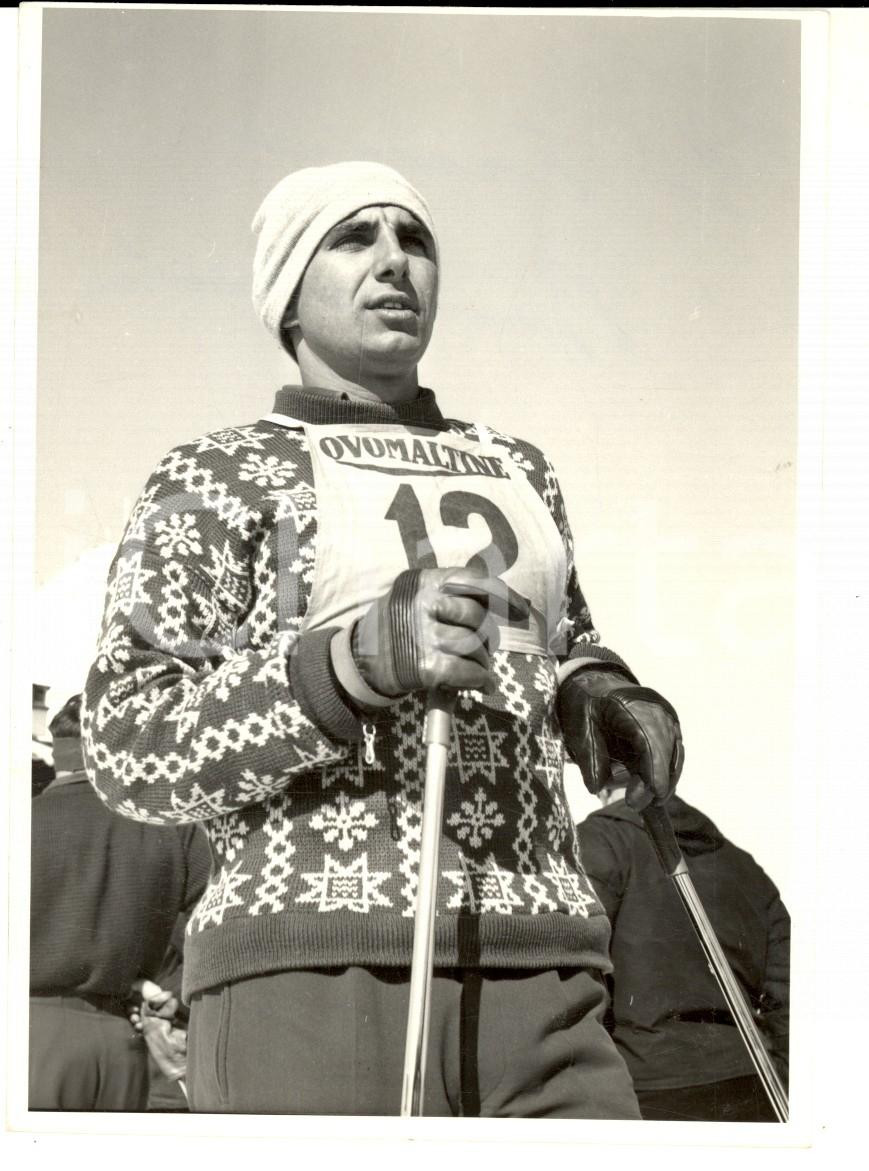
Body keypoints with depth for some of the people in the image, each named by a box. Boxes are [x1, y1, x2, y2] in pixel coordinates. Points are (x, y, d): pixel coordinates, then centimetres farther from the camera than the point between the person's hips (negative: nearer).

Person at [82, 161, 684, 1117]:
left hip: (534, 994, 5)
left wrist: (604, 700, 12)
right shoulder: (212, 483, 9)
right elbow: (132, 745, -1)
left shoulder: (515, 472, 24)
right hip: (314, 977, -4)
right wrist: (362, 659, -17)